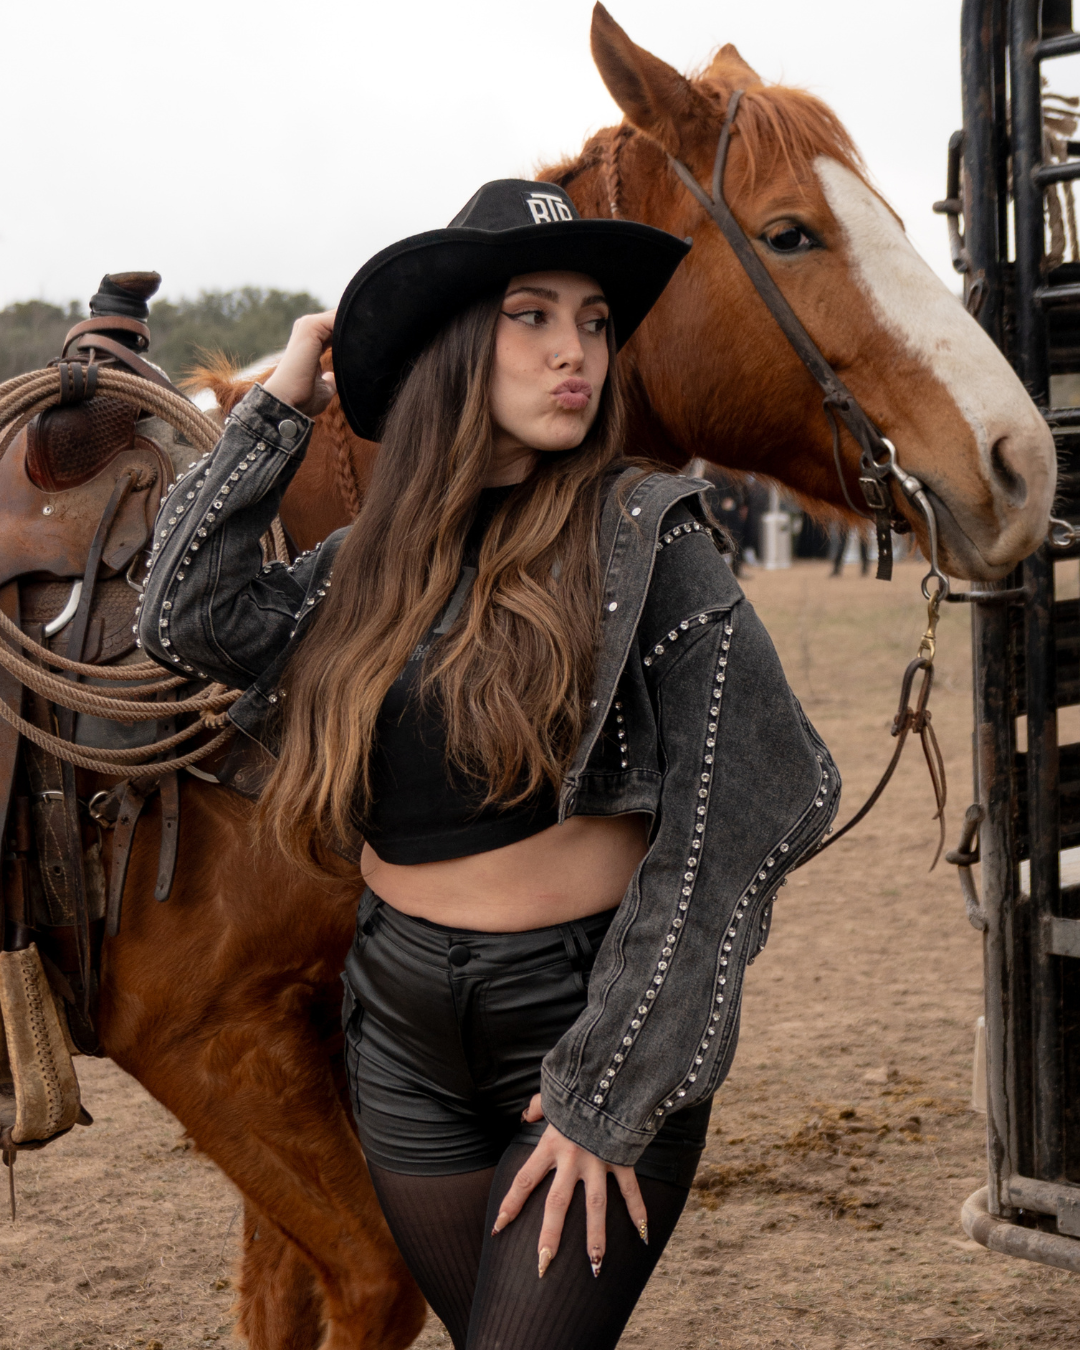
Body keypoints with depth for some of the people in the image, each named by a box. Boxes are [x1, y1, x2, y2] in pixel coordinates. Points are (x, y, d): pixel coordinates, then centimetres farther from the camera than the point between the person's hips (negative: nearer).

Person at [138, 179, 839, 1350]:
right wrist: (278, 404, -1)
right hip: (406, 1033, 5)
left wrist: (610, 1098, -16)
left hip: (591, 1017, -5)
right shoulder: (385, 552, 4)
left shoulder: (646, 541, -12)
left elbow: (737, 812, -16)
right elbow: (192, 619, -6)